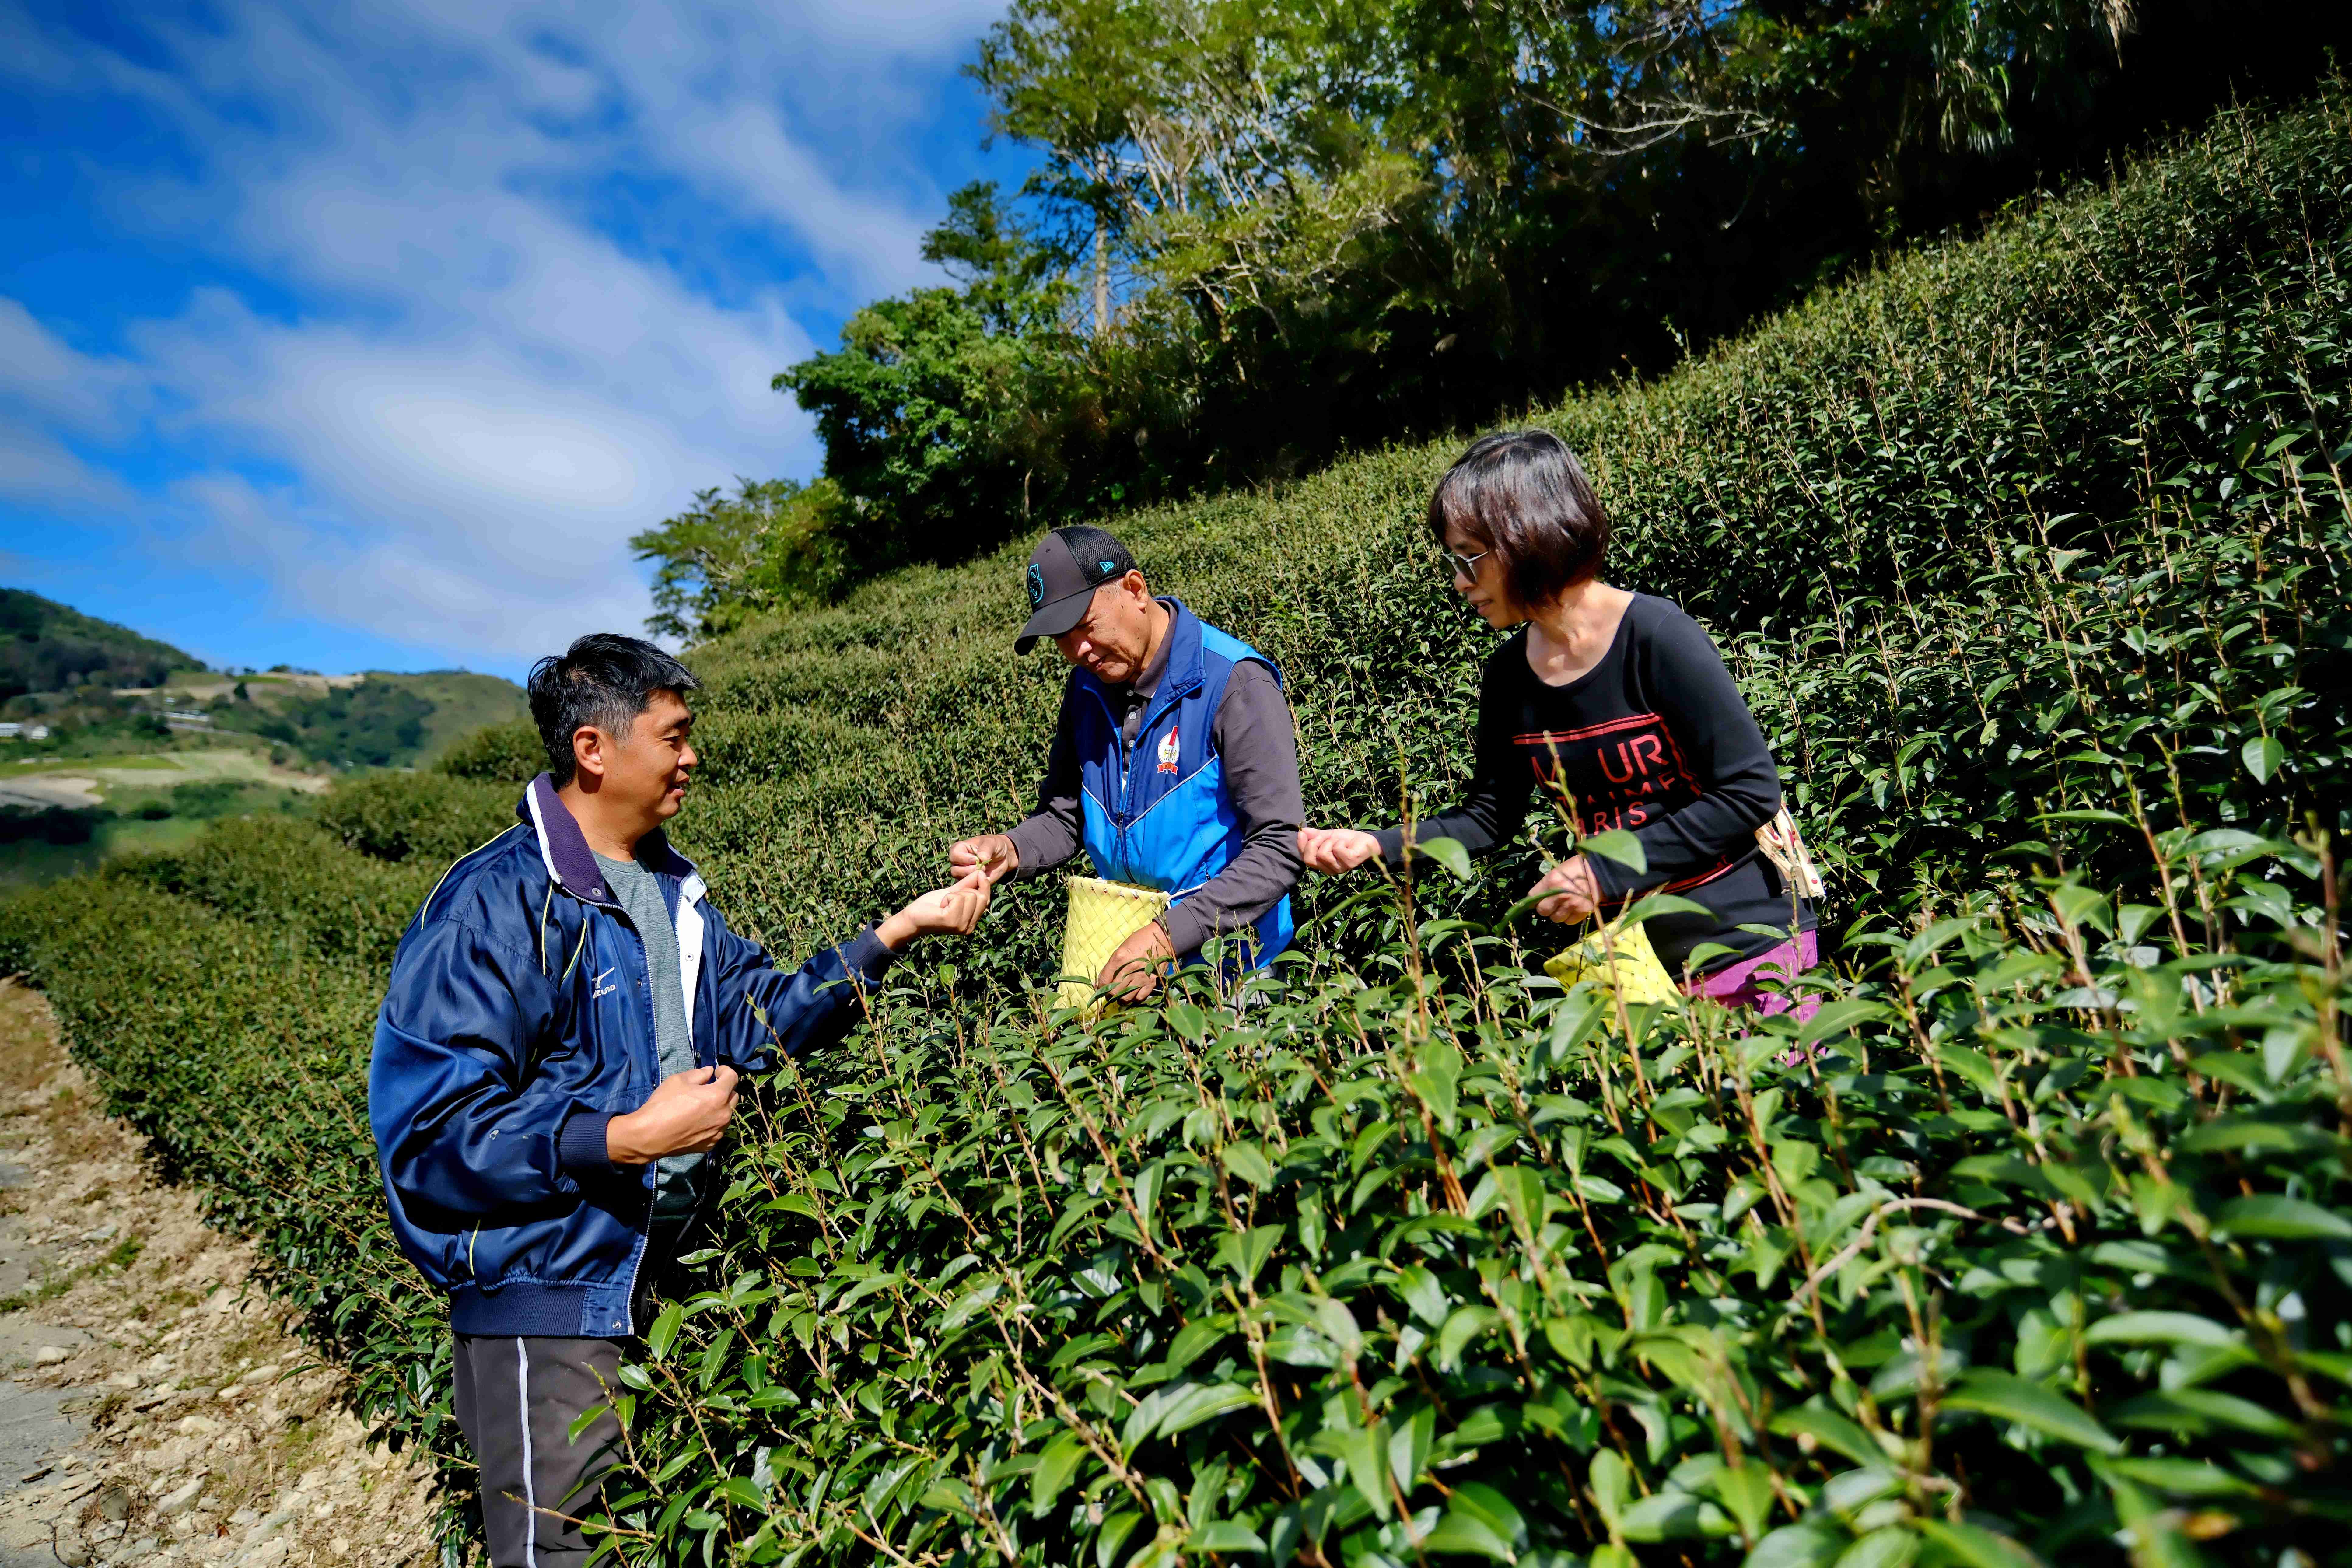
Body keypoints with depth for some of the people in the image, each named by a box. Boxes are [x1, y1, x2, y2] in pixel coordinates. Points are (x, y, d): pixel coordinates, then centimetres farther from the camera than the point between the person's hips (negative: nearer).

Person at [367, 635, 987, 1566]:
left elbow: (758, 1014, 6)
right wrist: (629, 1139, -26)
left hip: (661, 1271, 8)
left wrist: (896, 933, -1)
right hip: (549, 1285, -7)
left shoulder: (669, 887, 7)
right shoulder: (495, 906, -19)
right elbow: (429, 1131, -22)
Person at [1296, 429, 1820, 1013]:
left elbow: (1752, 793, -17)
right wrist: (1378, 846, -9)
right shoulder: (1509, 674, -1)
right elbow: (1491, 818, 6)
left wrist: (1604, 872, -20)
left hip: (1752, 942, -5)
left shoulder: (1657, 637, -19)